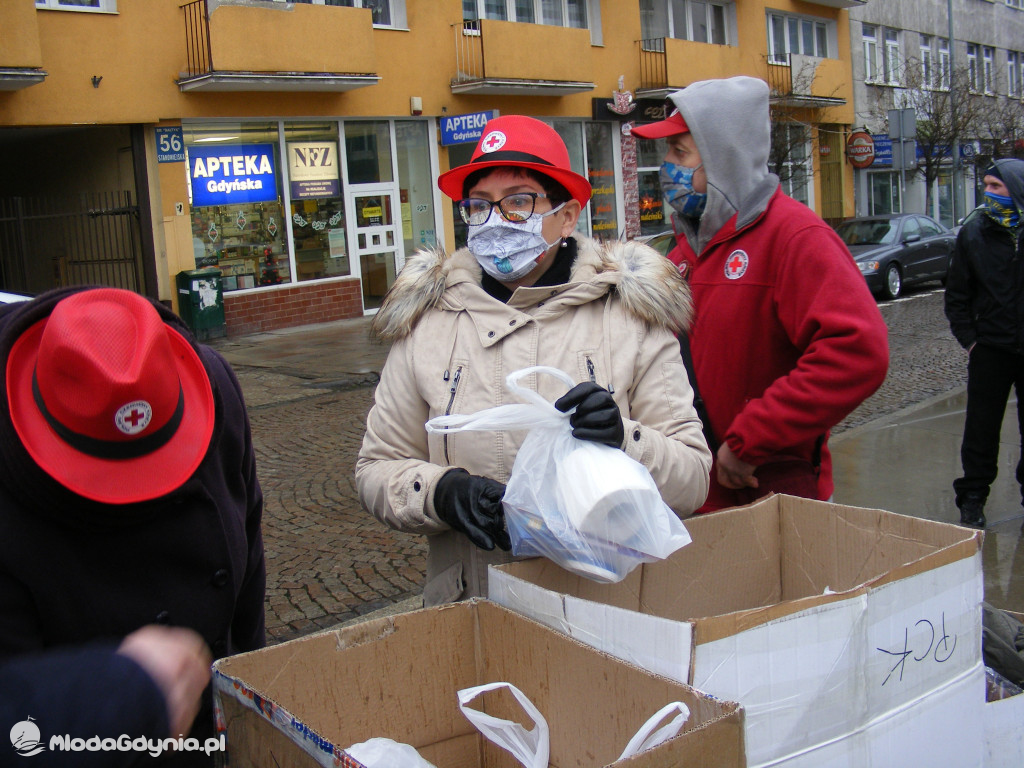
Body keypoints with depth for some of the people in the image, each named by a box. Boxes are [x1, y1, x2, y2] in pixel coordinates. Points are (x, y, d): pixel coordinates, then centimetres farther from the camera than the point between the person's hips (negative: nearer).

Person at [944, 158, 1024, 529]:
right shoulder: (974, 233, 0)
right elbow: (957, 294, 5)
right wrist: (968, 339, -1)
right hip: (992, 348, 1)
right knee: (982, 428, 5)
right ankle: (972, 498, 14)